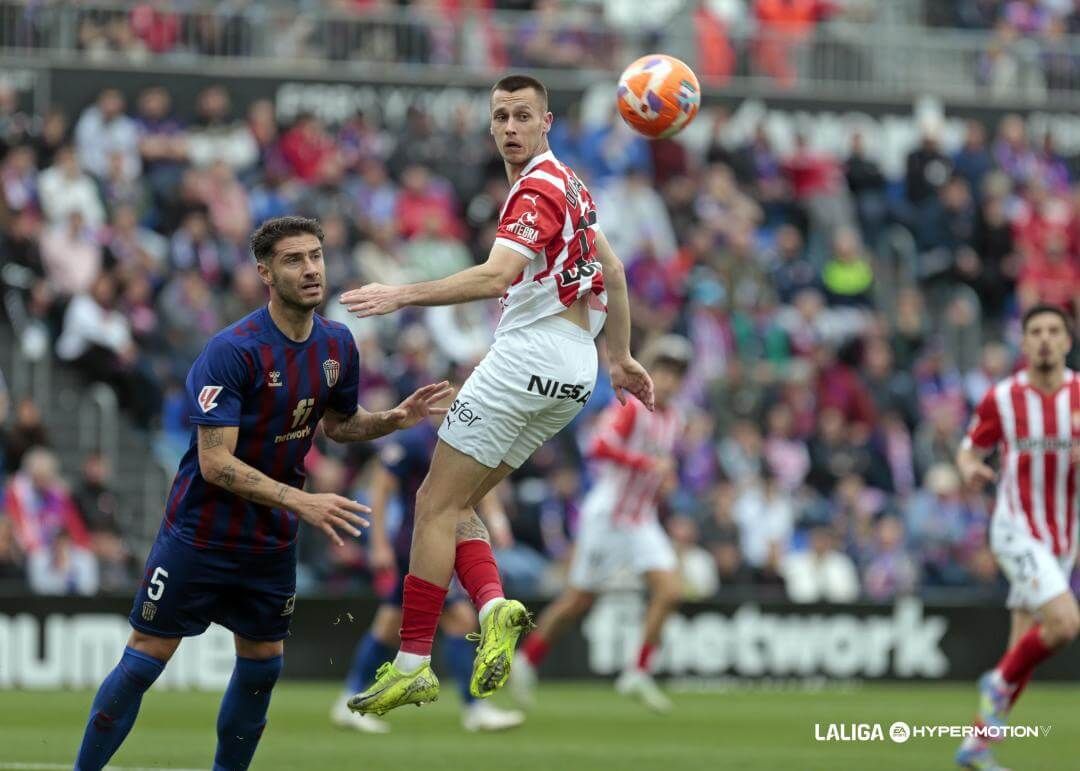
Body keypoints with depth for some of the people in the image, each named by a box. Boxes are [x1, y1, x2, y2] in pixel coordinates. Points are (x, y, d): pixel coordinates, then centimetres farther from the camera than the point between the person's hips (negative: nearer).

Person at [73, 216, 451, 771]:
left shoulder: (337, 345, 0)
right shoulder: (232, 350, -22)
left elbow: (338, 424, 18)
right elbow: (215, 462, -23)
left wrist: (394, 419, -1)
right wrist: (299, 501, -29)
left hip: (273, 539, 6)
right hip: (201, 532, -6)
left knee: (262, 664, 9)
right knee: (144, 662, -2)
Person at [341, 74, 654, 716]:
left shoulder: (537, 190, -13)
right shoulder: (569, 184, 18)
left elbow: (495, 277, -27)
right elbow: (612, 270, 26)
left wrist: (404, 295, -32)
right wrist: (622, 358, 31)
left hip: (530, 353, -10)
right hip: (574, 371, 10)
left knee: (436, 503, -6)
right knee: (458, 504, 13)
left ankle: (413, 665, -7)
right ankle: (494, 607, -12)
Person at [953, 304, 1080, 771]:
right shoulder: (1001, 398, -5)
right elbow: (970, 450, 5)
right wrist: (970, 469, -18)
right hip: (1018, 530, -4)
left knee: (1024, 644, 7)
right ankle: (1000, 681, 2)